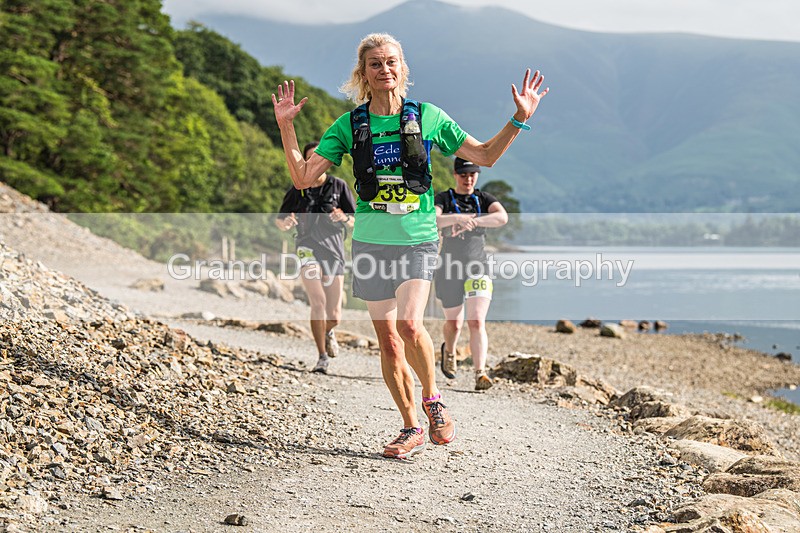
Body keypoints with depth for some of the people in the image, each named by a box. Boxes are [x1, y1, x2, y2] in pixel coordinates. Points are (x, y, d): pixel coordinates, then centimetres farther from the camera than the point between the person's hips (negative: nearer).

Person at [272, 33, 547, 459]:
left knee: (410, 326, -22)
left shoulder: (427, 117, 2)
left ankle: (433, 399, 5)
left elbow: (484, 156, 8)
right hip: (371, 242, 2)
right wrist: (285, 126, -8)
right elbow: (303, 178, 1)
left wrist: (519, 119, -3)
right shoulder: (349, 125, 4)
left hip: (417, 239, -2)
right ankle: (411, 429, 19)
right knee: (388, 340, 4)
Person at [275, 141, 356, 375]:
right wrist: (286, 223, -11)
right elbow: (279, 221, 13)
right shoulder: (297, 189, 5)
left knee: (334, 315, 2)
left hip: (334, 249, 1)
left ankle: (328, 332, 39)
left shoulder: (339, 186, 4)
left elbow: (356, 222, 4)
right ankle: (322, 358, -13)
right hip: (308, 248, -1)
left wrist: (344, 218, -19)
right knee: (318, 302, -22)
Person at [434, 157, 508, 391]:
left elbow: (502, 217, -15)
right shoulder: (443, 198, 0)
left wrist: (471, 221, -28)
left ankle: (480, 374, -16)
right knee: (454, 323, 12)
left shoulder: (484, 199, 5)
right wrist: (458, 217, -38)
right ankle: (449, 350, 45)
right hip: (450, 269, 0)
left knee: (477, 322, -13)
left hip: (478, 268, 0)